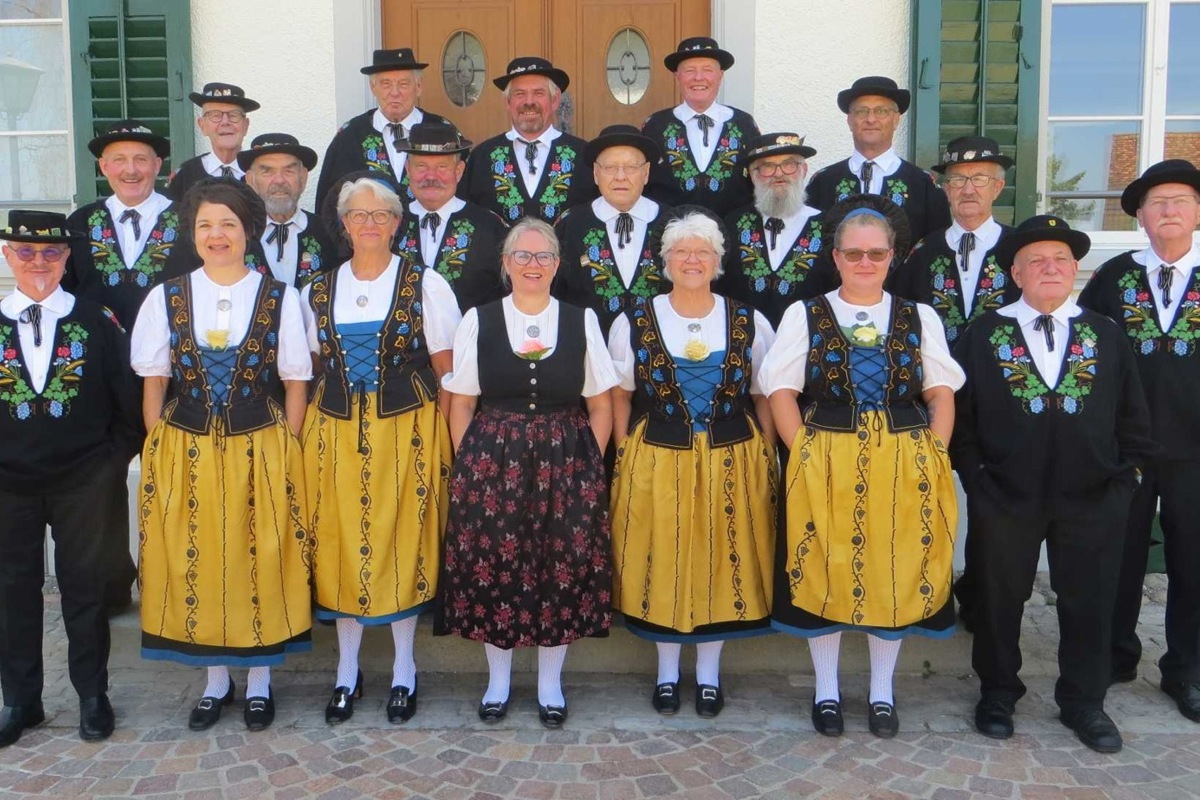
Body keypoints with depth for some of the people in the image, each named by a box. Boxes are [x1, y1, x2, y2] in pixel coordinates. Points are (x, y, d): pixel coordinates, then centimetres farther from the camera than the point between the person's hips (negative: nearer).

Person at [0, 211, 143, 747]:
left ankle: (93, 695, 24)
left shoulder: (97, 322, -3)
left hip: (84, 482, -1)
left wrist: (116, 459, -2)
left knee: (84, 587, 9)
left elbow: (128, 399, 0)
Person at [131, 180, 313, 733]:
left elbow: (294, 385, 1)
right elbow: (153, 384, 4)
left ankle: (259, 680, 25)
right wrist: (159, 454, -1)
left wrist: (284, 453, -4)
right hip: (184, 453, 2)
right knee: (195, 562, 9)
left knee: (262, 561, 7)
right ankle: (216, 680, 27)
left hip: (261, 453, -1)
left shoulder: (280, 299, -1)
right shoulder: (166, 298, 2)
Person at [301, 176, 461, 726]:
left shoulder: (425, 285, 0)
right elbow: (316, 368, 15)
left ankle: (404, 669, 21)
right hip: (336, 433, 3)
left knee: (404, 543, 4)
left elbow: (446, 370, -1)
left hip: (407, 432, -2)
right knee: (340, 544, 6)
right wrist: (308, 429, 6)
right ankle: (347, 669, 23)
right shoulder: (317, 292, 8)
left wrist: (448, 439, -7)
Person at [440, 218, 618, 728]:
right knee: (493, 567, 5)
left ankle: (550, 684, 23)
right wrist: (468, 466, -4)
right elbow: (461, 405, 4)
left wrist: (587, 465, -3)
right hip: (492, 461, 0)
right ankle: (498, 681, 24)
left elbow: (600, 407, 5)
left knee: (564, 568, 5)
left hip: (566, 463, 1)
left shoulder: (582, 321, 4)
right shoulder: (478, 321, 3)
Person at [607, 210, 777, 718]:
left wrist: (767, 461, -1)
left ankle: (709, 672, 26)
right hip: (656, 465, 0)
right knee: (661, 566, 8)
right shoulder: (634, 323, 1)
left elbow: (764, 398, 5)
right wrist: (626, 457, -4)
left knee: (722, 563, 9)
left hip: (732, 465, 1)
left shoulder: (749, 324, 3)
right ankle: (667, 672, 26)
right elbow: (620, 395, 4)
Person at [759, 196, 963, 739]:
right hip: (824, 467, -1)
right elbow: (781, 393, -1)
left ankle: (882, 692, 26)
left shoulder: (920, 318, 8)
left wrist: (931, 459, -6)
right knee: (825, 575, 6)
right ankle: (826, 690, 23)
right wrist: (806, 456, -11)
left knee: (896, 576, 9)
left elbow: (941, 395, 6)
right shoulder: (804, 316, 4)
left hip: (904, 468, 2)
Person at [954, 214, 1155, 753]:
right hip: (1004, 498, -1)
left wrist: (1122, 477, 1)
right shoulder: (983, 335, 1)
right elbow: (960, 411, 0)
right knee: (1000, 598, 11)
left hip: (1092, 500, 2)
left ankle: (1083, 701, 29)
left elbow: (1133, 416, 9)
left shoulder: (1106, 336, 7)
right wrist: (975, 475, -5)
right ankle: (998, 693, 29)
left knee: (1089, 601, 10)